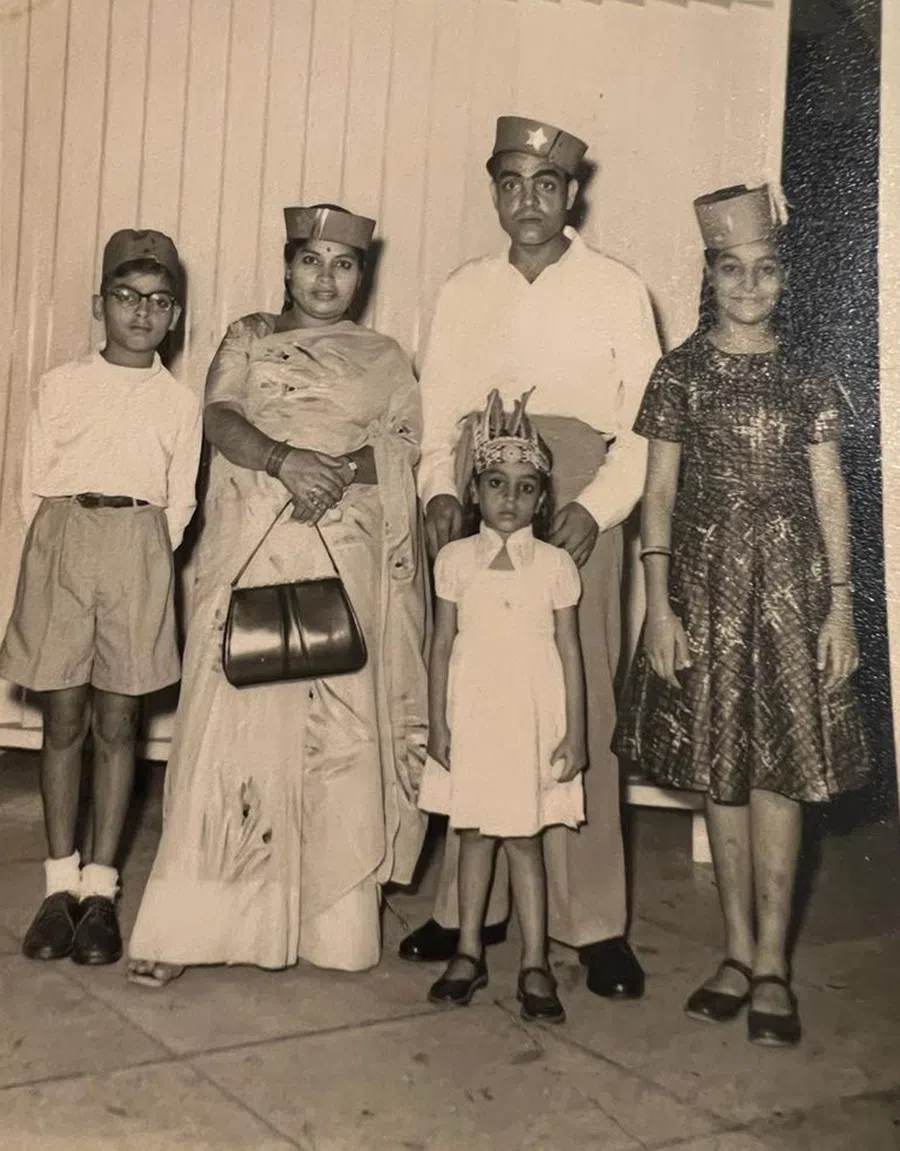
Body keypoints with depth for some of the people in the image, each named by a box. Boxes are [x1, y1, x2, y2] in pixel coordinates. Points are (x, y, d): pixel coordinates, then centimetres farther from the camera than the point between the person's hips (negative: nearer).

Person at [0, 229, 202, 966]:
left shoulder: (180, 402, 10)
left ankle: (100, 891, 8)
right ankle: (61, 886, 10)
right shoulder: (62, 385, 10)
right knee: (63, 718, 2)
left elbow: (180, 502, 10)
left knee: (117, 723, 1)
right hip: (62, 539, 0)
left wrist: (149, 566, 1)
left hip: (139, 549, 0)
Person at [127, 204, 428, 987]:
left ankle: (334, 922, 10)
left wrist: (347, 469, -16)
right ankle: (188, 926, 0)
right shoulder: (248, 339, 16)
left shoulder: (384, 359, 17)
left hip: (348, 563, 1)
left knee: (341, 728, -1)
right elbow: (221, 418, -1)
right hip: (255, 554, 0)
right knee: (235, 721, -5)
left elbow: (406, 447, 4)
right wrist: (284, 460, -20)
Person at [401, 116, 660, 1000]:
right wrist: (439, 490, -5)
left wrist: (597, 505, -13)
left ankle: (593, 923, 4)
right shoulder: (463, 291, 15)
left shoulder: (616, 291, 6)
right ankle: (469, 906, 13)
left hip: (575, 517, -3)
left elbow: (645, 423, 1)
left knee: (580, 711, -5)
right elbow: (436, 412, 13)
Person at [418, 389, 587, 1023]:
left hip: (531, 718, -2)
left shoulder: (555, 565, -3)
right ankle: (469, 952, 24)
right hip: (471, 714, 2)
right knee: (474, 832, 11)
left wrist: (575, 732, -3)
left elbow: (570, 652, -1)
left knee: (524, 837, 3)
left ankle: (535, 963, 13)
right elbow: (442, 646, 3)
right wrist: (438, 724, 0)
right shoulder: (455, 559, 1)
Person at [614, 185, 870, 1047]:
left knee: (777, 767, -2)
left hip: (790, 581, 0)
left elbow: (829, 493, 6)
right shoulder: (680, 374, 4)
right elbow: (659, 493, 2)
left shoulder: (806, 378, 6)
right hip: (704, 579, 0)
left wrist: (841, 605, -1)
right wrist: (658, 602, -5)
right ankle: (738, 951, 18)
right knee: (720, 768, 5)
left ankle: (772, 964, 7)